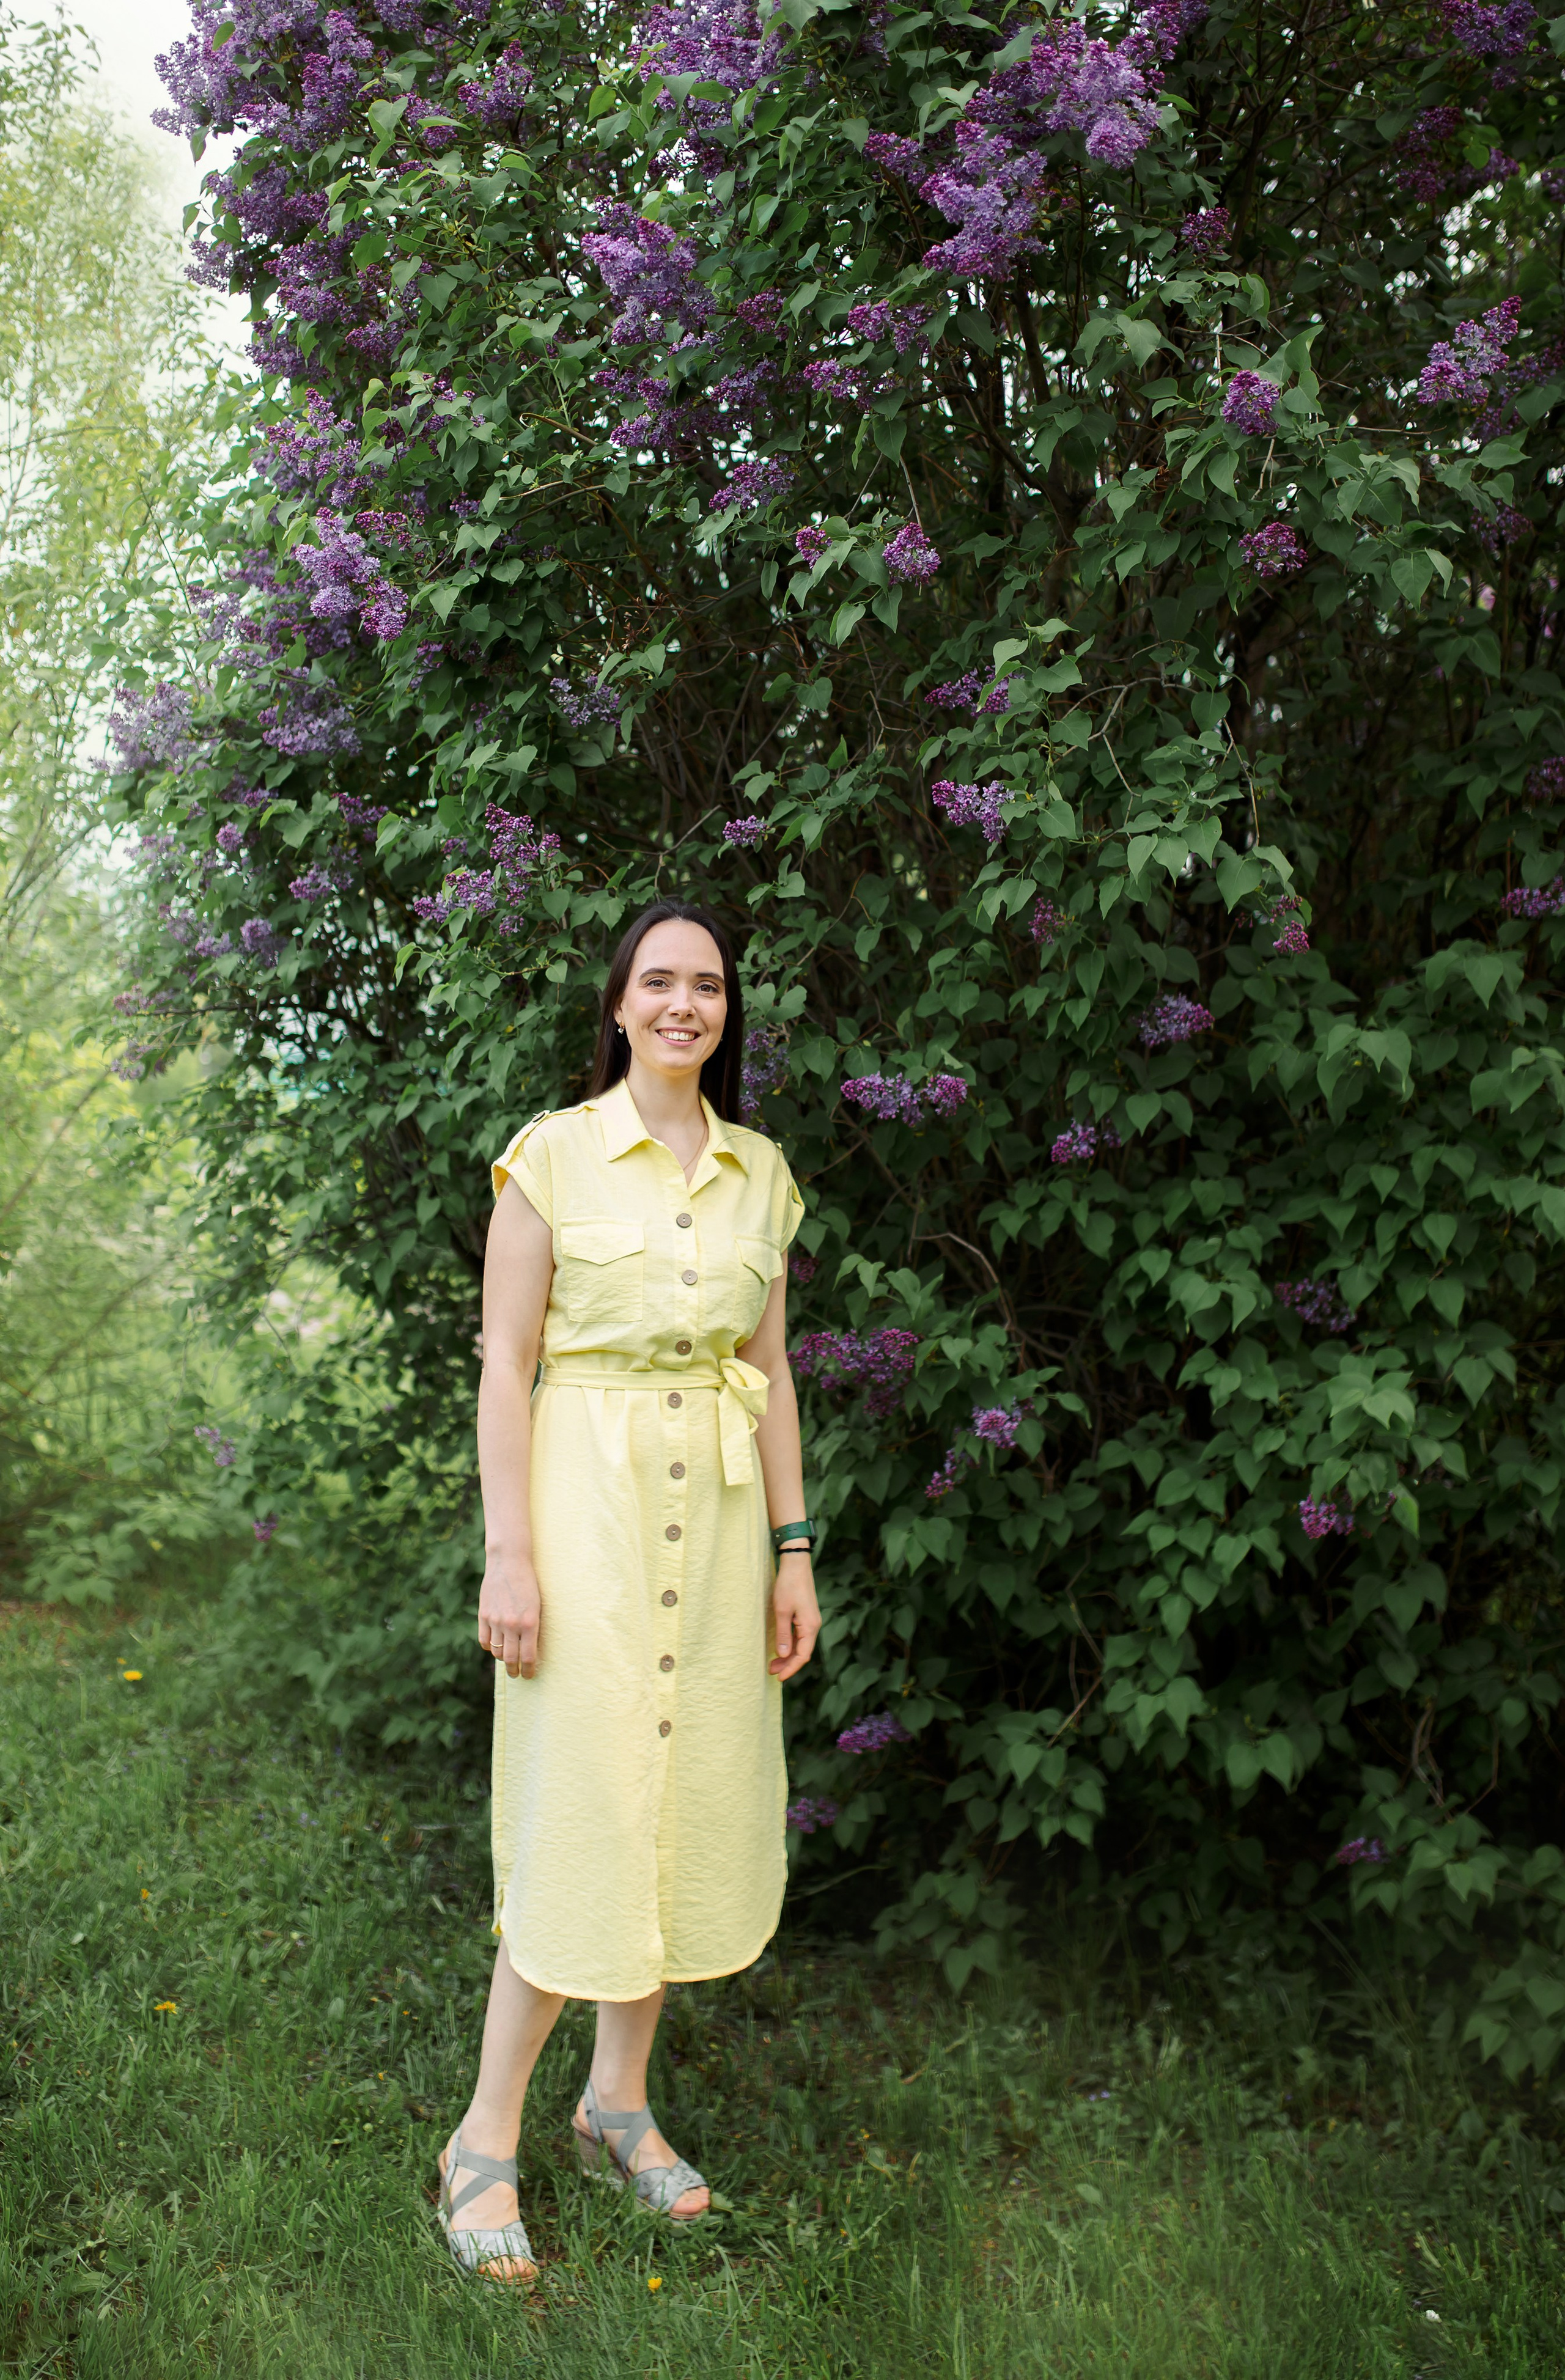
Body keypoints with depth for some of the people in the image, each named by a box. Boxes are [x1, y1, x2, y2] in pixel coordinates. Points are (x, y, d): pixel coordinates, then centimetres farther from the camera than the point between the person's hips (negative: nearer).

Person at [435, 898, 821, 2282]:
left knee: (693, 1798, 9)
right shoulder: (555, 1156, -4)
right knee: (583, 1808, -5)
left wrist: (793, 1549, 8)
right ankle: (487, 2141, 11)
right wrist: (509, 1552, -13)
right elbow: (505, 1362, -7)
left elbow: (769, 1367, 12)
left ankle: (621, 2101, 27)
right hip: (589, 1497, -5)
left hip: (719, 1509, 5)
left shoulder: (761, 1173, 9)